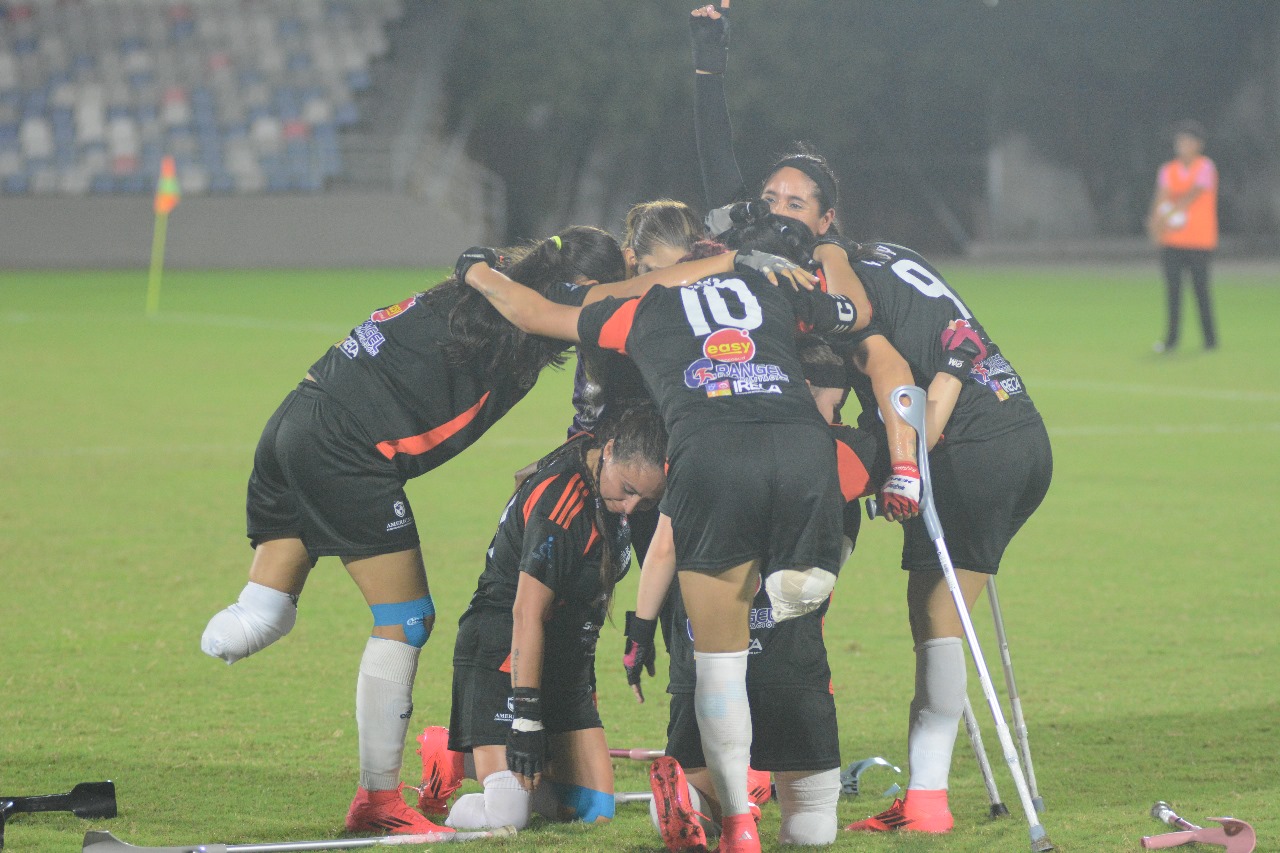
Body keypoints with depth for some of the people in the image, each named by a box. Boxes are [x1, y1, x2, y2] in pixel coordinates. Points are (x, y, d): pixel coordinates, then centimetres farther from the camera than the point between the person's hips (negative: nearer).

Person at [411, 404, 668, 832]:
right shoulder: (559, 500, -26)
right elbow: (527, 613, -25)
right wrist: (526, 717, -26)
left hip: (568, 660, 9)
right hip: (503, 655, -9)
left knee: (596, 810, 1)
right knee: (506, 816, -22)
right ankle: (450, 757, 9)